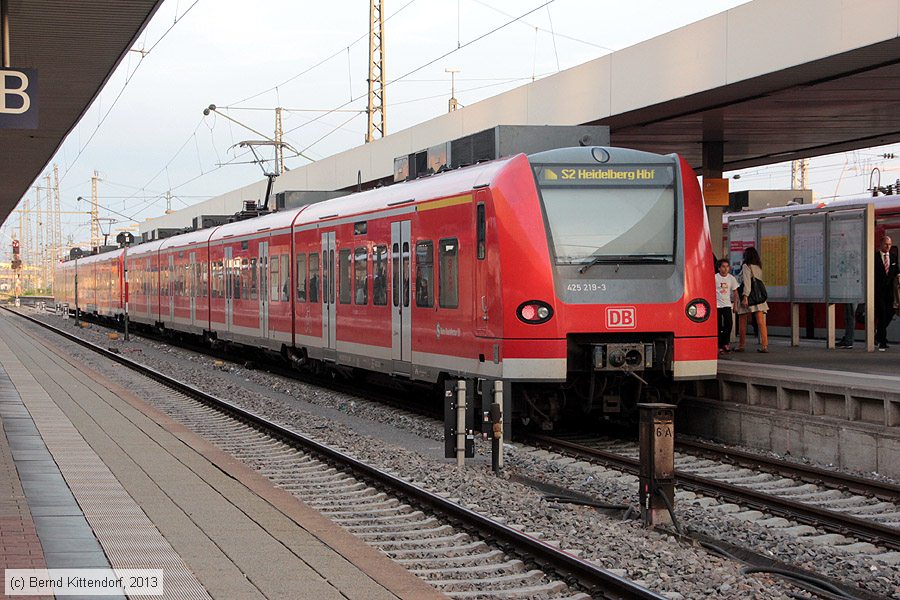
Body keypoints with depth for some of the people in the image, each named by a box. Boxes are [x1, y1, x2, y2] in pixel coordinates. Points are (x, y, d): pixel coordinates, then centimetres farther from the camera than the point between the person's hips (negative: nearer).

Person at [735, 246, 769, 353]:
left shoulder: (746, 266, -4)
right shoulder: (759, 267, 15)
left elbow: (747, 282, -14)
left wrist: (745, 296, -19)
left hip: (749, 295, -5)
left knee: (742, 323, 7)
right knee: (761, 322, -3)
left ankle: (741, 345, 11)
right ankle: (764, 345, -10)